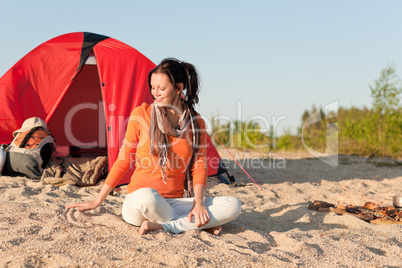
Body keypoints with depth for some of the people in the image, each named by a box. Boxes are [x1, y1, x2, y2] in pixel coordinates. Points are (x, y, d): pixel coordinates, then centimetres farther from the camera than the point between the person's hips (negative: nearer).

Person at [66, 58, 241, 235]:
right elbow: (123, 161, 5)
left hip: (175, 203, 3)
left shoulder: (197, 123, 4)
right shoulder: (141, 114, -1)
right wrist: (97, 201, 6)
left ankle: (162, 225, -22)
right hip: (138, 206, -2)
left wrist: (198, 203, -15)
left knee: (233, 206, -19)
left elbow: (199, 168, 3)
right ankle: (200, 225, -19)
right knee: (146, 197, -41)